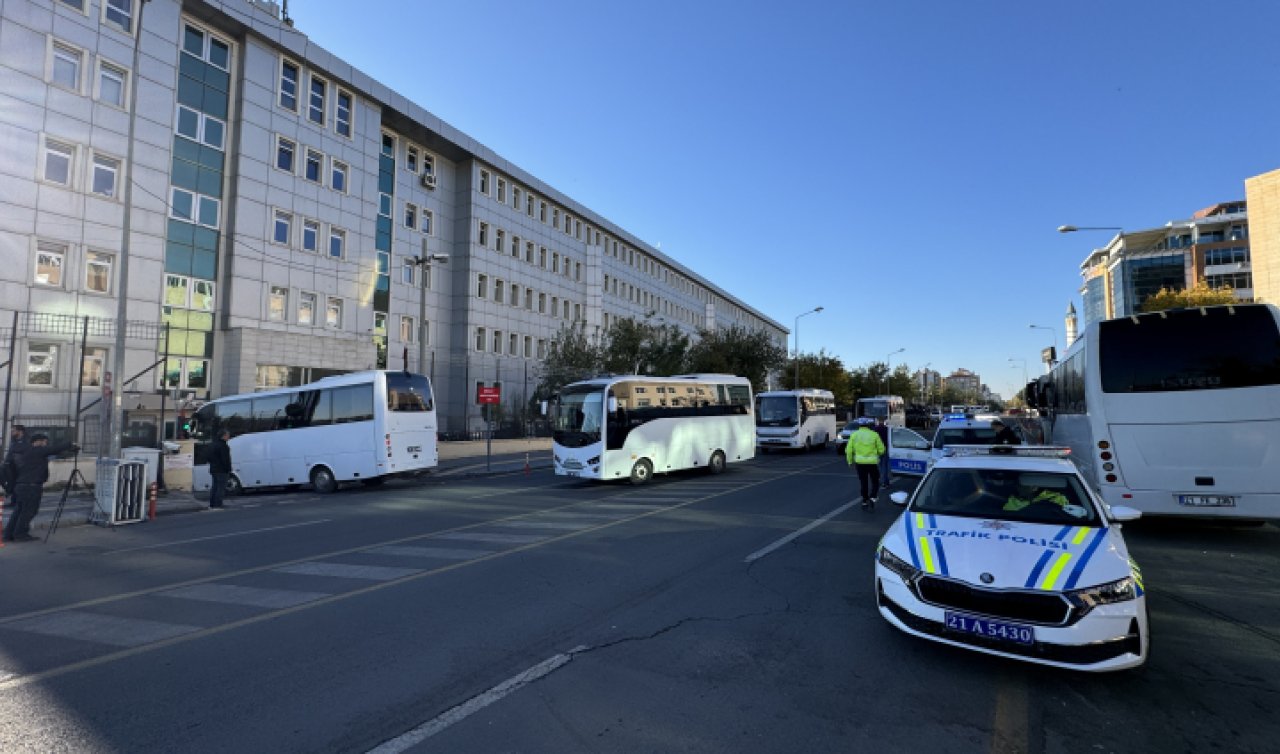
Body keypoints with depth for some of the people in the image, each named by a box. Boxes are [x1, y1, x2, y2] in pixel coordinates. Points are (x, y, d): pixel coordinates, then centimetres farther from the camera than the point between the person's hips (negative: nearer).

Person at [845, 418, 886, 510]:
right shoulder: (874, 435, -2)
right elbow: (881, 450, 1)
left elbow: (849, 449, -1)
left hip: (860, 462, 2)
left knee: (863, 483, 12)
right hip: (872, 462, -1)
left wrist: (850, 461, 11)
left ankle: (865, 502, 14)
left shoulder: (854, 435, 1)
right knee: (875, 482, 14)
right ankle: (872, 498, -4)